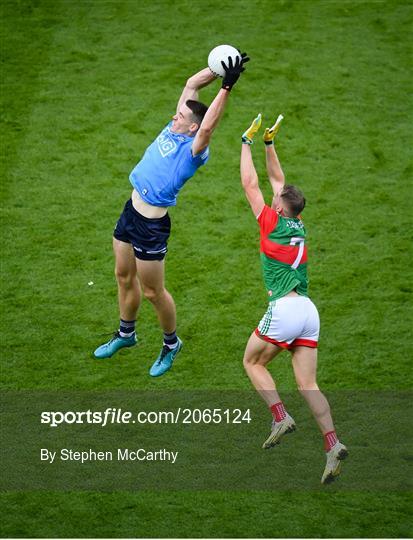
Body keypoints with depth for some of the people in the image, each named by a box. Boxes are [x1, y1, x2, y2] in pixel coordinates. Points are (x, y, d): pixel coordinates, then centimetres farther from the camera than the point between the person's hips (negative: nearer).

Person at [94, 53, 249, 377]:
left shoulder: (194, 150, -20)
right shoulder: (173, 130, 1)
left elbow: (208, 126, -40)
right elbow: (191, 84, 3)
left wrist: (227, 86, -41)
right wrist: (217, 69, -7)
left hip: (152, 225, -8)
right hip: (132, 211, 8)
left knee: (153, 291, 5)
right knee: (124, 277, 22)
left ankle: (171, 344, 27)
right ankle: (126, 334, 42)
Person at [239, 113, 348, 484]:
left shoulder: (273, 223, -1)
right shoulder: (299, 225, 16)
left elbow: (250, 183, 7)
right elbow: (277, 179, 28)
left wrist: (247, 142, 16)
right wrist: (269, 144, 31)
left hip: (285, 308, -6)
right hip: (308, 311, 7)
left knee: (252, 362, 14)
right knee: (307, 384, 1)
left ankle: (281, 417, -2)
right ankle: (332, 444, -15)